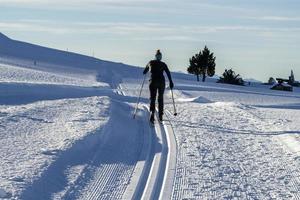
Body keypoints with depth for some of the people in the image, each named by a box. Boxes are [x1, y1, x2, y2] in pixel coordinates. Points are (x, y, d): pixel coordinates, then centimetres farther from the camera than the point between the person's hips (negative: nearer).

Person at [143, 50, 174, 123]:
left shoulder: (151, 63, 8)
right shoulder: (163, 64, 6)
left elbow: (144, 72, 17)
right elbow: (168, 73, -3)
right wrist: (171, 82, -1)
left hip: (153, 82, 0)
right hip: (161, 82, 0)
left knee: (152, 98, -1)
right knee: (161, 98, 15)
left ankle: (152, 113, -26)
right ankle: (160, 115, 13)